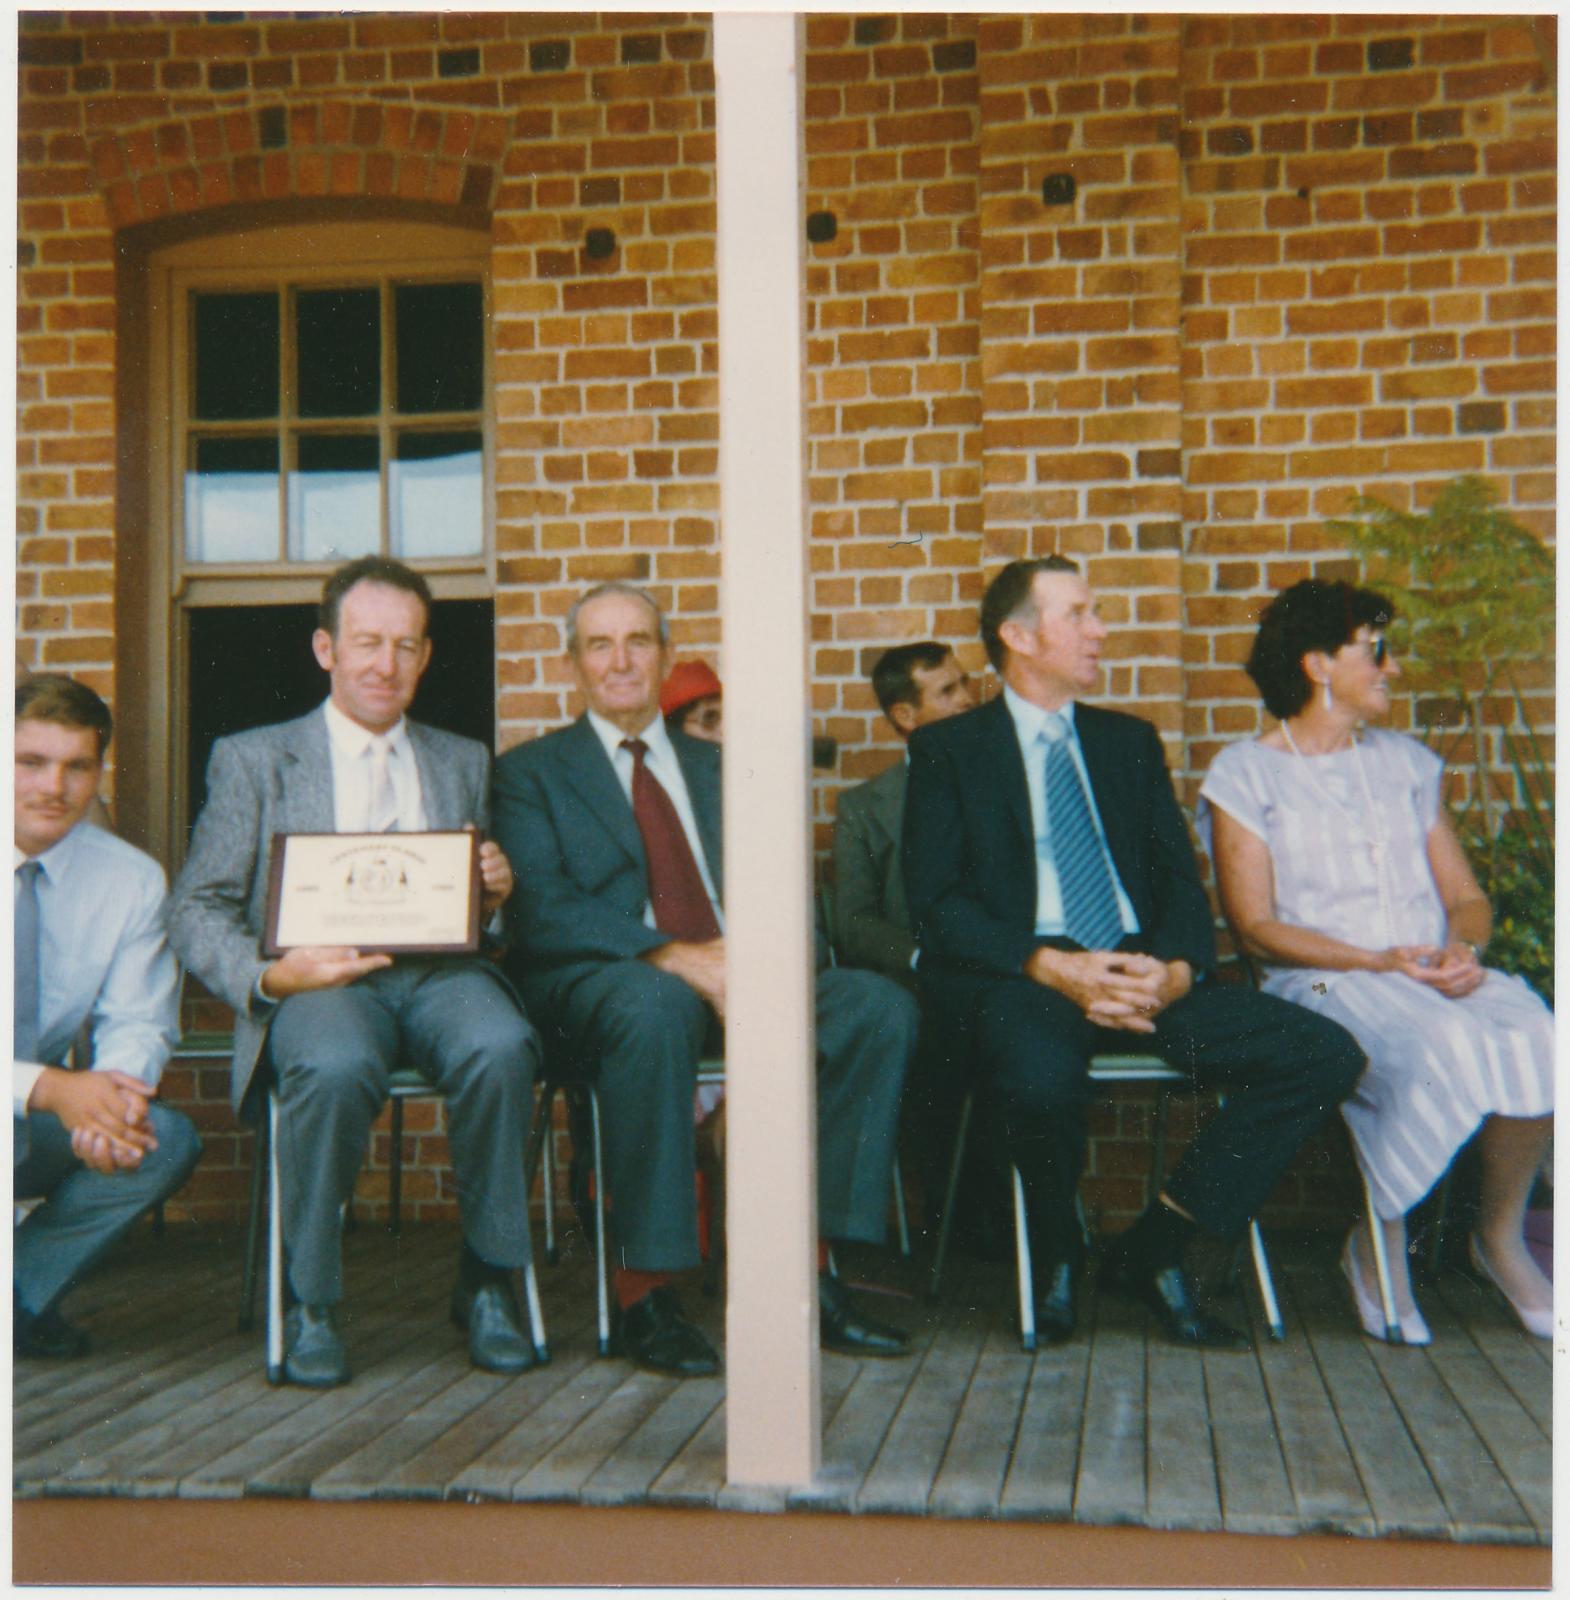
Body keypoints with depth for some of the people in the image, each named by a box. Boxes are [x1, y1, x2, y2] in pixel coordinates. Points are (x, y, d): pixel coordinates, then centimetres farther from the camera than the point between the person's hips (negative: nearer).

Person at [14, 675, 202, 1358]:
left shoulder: (131, 880, -2)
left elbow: (139, 1021, -1)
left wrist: (112, 1095, -26)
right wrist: (47, 1088, -33)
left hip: (40, 1122, 4)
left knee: (168, 1140, -23)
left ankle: (23, 1295, -3)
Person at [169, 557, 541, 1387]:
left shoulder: (464, 761, 25)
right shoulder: (251, 759, 15)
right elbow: (197, 911, 7)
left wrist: (496, 890, -2)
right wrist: (268, 975, -13)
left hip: (440, 971, 2)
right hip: (320, 976, -2)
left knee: (500, 1047, -34)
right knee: (335, 1066, -38)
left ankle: (487, 1285, -13)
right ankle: (311, 1304, -14)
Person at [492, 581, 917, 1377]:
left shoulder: (717, 768, 23)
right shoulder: (530, 772, 10)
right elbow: (542, 915, -7)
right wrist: (677, 958, -21)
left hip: (728, 972, 5)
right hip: (602, 981, -4)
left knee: (880, 1004, -21)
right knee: (655, 1008, -40)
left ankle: (806, 1271, -17)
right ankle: (642, 1291, -27)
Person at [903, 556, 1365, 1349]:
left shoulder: (1130, 741, 22)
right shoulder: (948, 749, 8)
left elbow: (1179, 880, 14)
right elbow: (936, 904, -3)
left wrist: (1177, 969, -9)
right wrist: (1051, 966, -18)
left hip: (1145, 974, 5)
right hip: (1018, 976, -4)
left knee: (1325, 1054, -17)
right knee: (1040, 1078, -40)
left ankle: (1152, 1250, -5)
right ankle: (1056, 1258, -5)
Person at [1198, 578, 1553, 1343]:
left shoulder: (1406, 762, 20)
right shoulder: (1246, 776, 4)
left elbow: (1465, 896, 17)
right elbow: (1256, 926, -4)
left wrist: (1463, 948, -7)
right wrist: (1380, 961, -16)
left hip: (1436, 972, 5)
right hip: (1323, 983, -5)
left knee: (1534, 1038, -28)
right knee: (1443, 1051, -35)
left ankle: (1501, 1236, -3)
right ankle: (1378, 1245, -10)